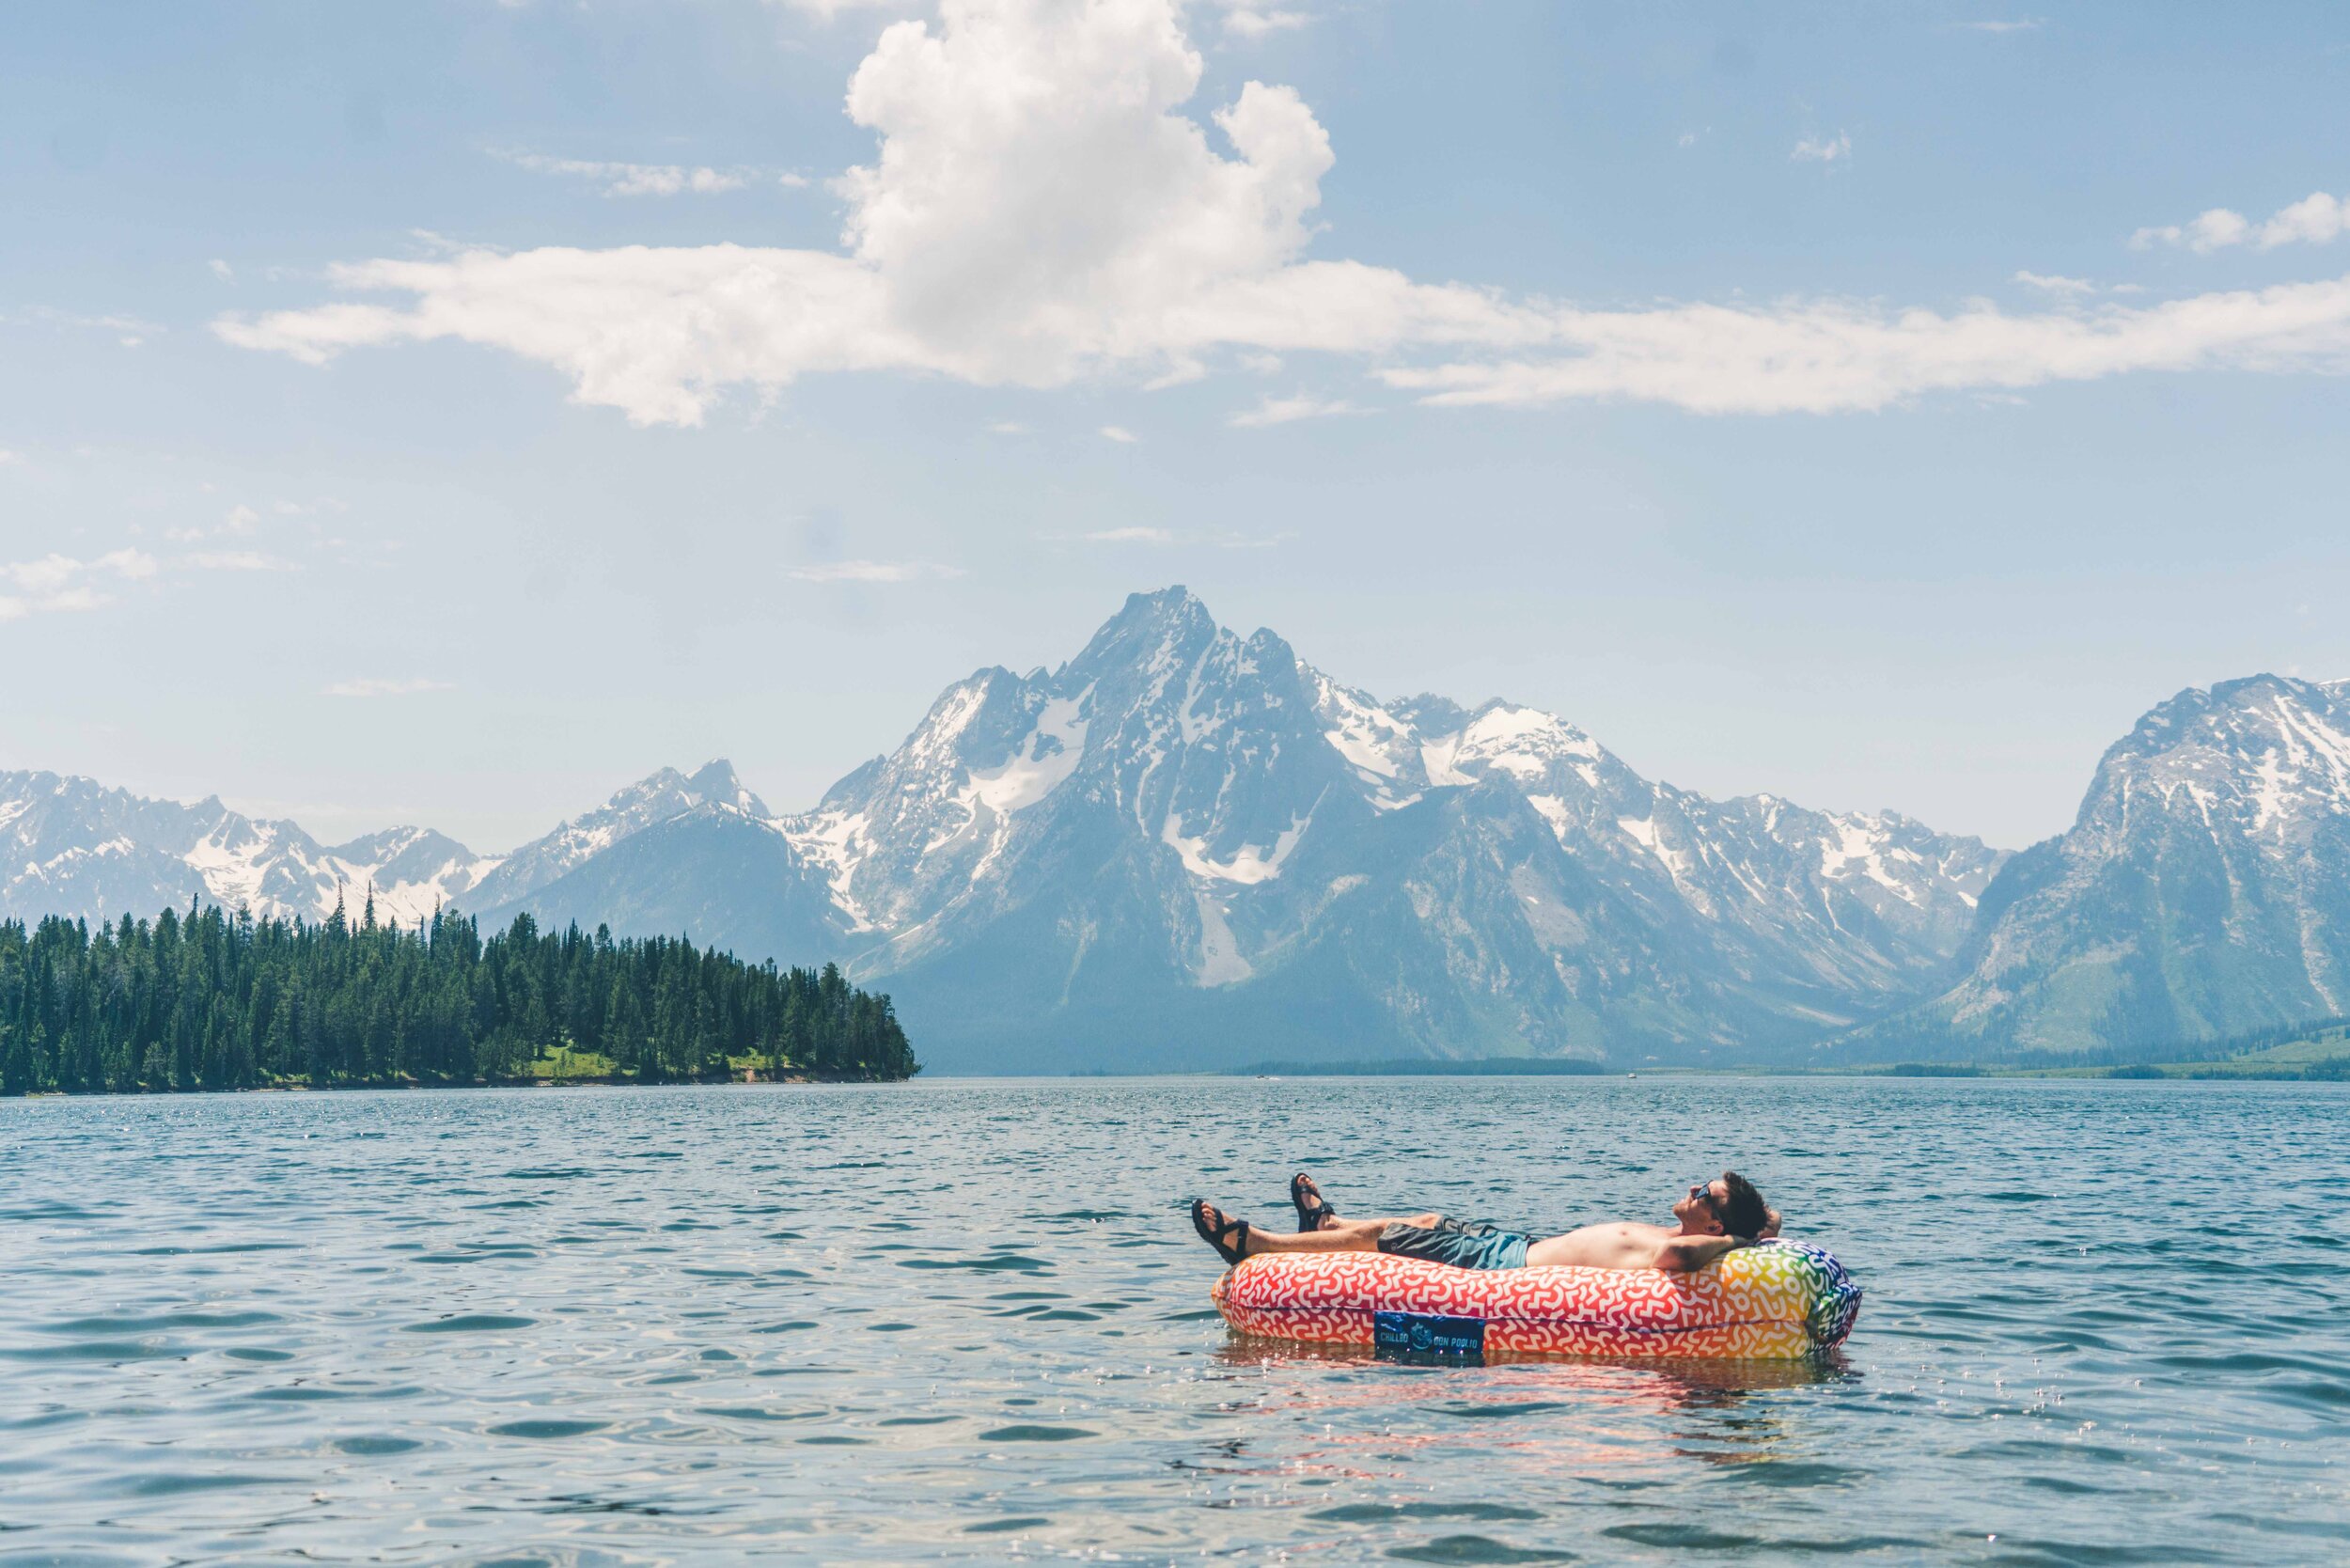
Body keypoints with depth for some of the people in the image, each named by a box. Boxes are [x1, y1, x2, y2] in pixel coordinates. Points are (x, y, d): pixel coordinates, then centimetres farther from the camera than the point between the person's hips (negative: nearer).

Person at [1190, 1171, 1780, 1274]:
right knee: (1430, 1220, 30)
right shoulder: (1674, 1234, -6)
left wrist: (1738, 1240, -40)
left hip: (1508, 1264, -8)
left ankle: (1251, 1241, 25)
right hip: (1523, 1246, 8)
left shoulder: (1672, 1245, -32)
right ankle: (1327, 1224, 58)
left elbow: (1669, 1255, -54)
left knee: (1380, 1234, 6)